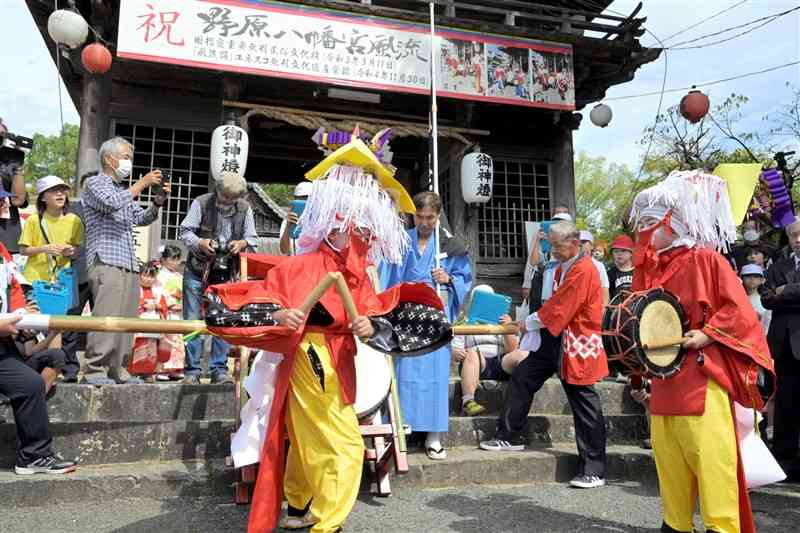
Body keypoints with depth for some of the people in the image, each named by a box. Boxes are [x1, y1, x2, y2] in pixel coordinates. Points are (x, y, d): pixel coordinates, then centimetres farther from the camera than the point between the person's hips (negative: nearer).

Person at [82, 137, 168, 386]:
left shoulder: (124, 189, 27)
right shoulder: (95, 183, 5)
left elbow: (141, 218, 22)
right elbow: (112, 203, -14)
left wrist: (157, 202, 5)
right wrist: (142, 184, -9)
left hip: (129, 264, 8)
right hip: (106, 262, -7)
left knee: (126, 318, 4)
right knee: (106, 317, -14)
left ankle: (116, 369, 9)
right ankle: (95, 370, -11)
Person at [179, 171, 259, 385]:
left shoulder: (244, 208, 5)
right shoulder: (201, 203, -2)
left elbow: (253, 238, 7)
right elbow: (185, 231, -3)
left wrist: (243, 243, -16)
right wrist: (199, 242, -23)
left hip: (227, 274, 2)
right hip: (197, 272, -2)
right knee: (193, 321, 0)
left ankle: (219, 369, 10)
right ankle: (192, 371, 9)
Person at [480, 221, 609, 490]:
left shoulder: (583, 270, -18)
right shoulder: (564, 267, 12)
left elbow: (558, 308, -20)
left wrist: (529, 323, -9)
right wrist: (534, 323, 3)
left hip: (576, 343, -9)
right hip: (555, 337, 10)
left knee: (585, 405, -1)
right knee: (522, 376, 9)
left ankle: (594, 471, 10)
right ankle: (510, 437, 23)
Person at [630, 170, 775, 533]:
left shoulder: (704, 259, -8)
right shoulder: (648, 269, 10)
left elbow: (739, 309, -11)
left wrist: (705, 335, -18)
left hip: (701, 378, -7)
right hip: (663, 378, 7)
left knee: (710, 459, -3)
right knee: (669, 460, 13)